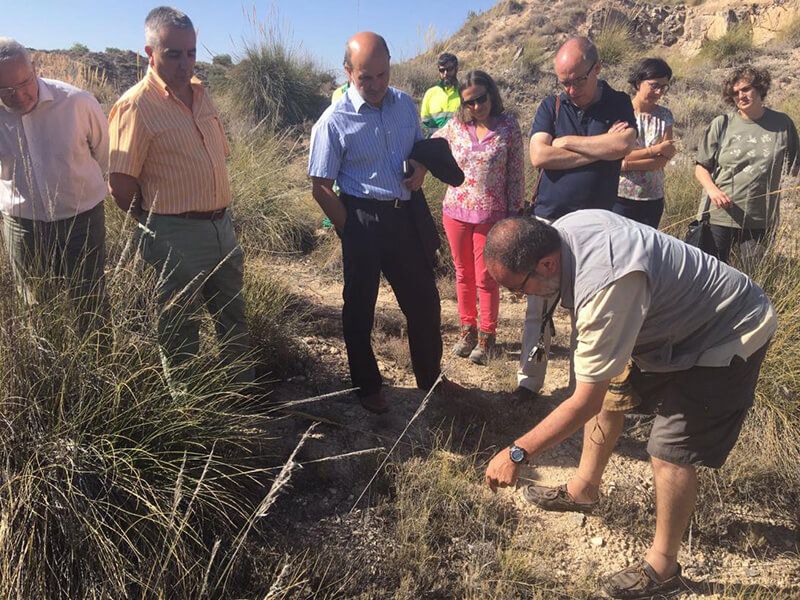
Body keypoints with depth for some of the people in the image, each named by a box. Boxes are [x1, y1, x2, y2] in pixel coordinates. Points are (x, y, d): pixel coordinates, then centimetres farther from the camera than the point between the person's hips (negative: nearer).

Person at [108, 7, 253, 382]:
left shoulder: (200, 94, 8)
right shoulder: (135, 106, -14)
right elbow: (121, 186, -14)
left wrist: (221, 215, 15)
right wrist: (157, 228, -1)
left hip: (222, 226, 7)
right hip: (176, 237, -7)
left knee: (233, 318, 18)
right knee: (181, 329, 9)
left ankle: (245, 389, 36)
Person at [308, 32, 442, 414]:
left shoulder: (405, 105, 4)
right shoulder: (335, 121, -11)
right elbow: (321, 188, -8)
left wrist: (421, 167, -3)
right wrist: (351, 231, -10)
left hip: (405, 215, 5)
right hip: (363, 219, -4)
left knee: (424, 301, 12)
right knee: (360, 308, 10)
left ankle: (430, 379, 34)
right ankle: (367, 387, 31)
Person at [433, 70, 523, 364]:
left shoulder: (508, 126, -5)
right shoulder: (455, 126, 2)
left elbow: (516, 175, -3)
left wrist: (514, 214, -4)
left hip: (490, 215, -3)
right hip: (456, 211, 3)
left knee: (485, 278, 2)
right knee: (463, 274, 12)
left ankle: (487, 336, 17)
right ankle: (467, 329, 28)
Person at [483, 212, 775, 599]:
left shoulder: (605, 287, -39)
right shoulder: (563, 229, -13)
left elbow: (585, 403, -33)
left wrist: (516, 454, -26)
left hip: (731, 335, -9)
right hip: (680, 319, 9)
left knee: (670, 452, -10)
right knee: (609, 396, 15)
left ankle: (662, 567, 11)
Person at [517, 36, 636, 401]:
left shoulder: (619, 104, 4)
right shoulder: (551, 107, 5)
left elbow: (623, 144, -16)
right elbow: (539, 156, -11)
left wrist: (566, 142, -9)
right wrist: (599, 149, -10)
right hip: (548, 220, 1)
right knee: (538, 306, 4)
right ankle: (529, 380, 15)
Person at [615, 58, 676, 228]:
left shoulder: (664, 116, 4)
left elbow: (663, 160, -6)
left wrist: (626, 165, -18)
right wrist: (655, 149, -12)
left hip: (653, 199, 4)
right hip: (620, 197, -3)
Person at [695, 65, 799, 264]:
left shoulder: (782, 124, 1)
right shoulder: (721, 124, -2)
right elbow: (701, 167, 0)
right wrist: (712, 190, -16)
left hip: (759, 219, 1)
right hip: (718, 214, -1)